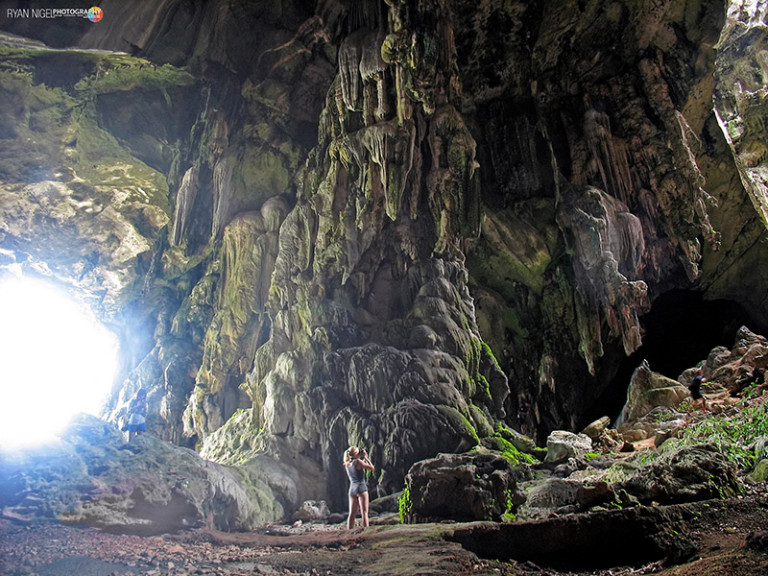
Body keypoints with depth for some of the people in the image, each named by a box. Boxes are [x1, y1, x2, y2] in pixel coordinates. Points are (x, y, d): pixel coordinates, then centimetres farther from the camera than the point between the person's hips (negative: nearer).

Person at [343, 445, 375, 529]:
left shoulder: (347, 464, 11)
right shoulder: (357, 461, -9)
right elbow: (371, 467, -7)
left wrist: (364, 458, 16)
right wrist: (366, 457, 2)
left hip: (352, 489, 6)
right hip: (361, 488, -6)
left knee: (352, 513, 8)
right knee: (364, 512, -5)